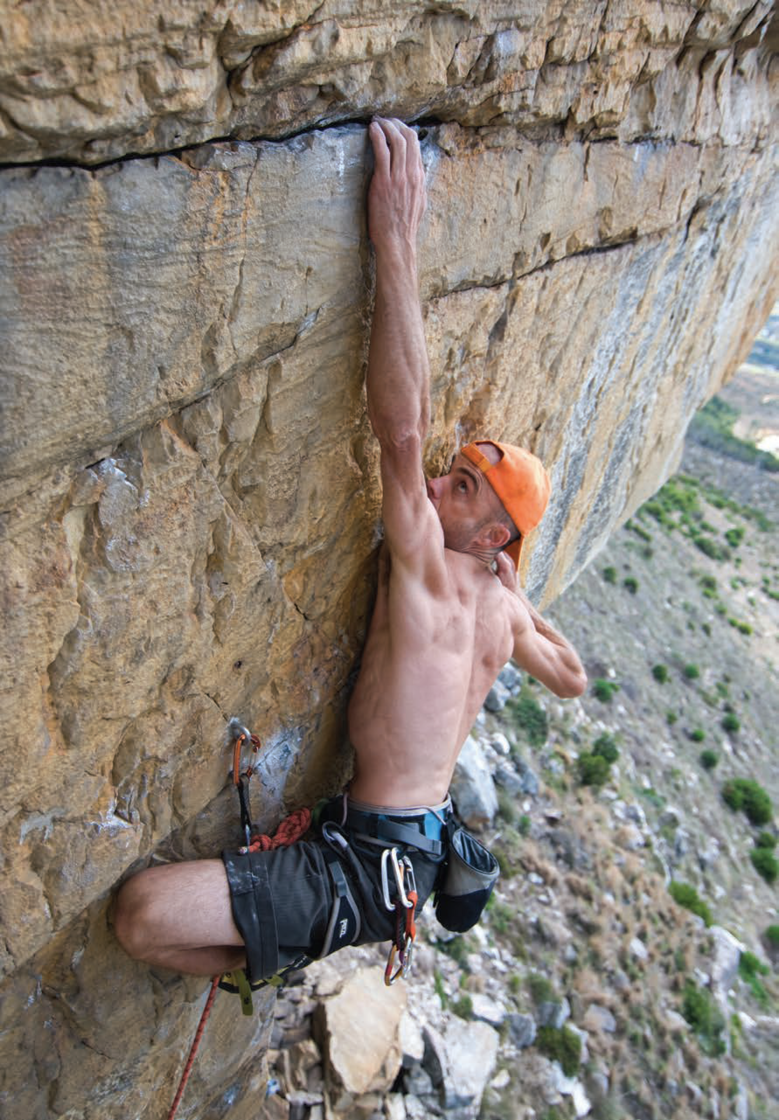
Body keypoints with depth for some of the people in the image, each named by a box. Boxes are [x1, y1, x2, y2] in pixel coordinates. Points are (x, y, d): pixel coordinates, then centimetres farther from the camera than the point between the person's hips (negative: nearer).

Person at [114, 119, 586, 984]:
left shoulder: (428, 569, -21)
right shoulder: (504, 607, 2)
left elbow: (401, 431, -37)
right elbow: (571, 679, 21)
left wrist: (395, 239, -35)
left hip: (371, 868, -10)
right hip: (424, 844, 10)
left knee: (144, 913, -16)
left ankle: (266, 964, 10)